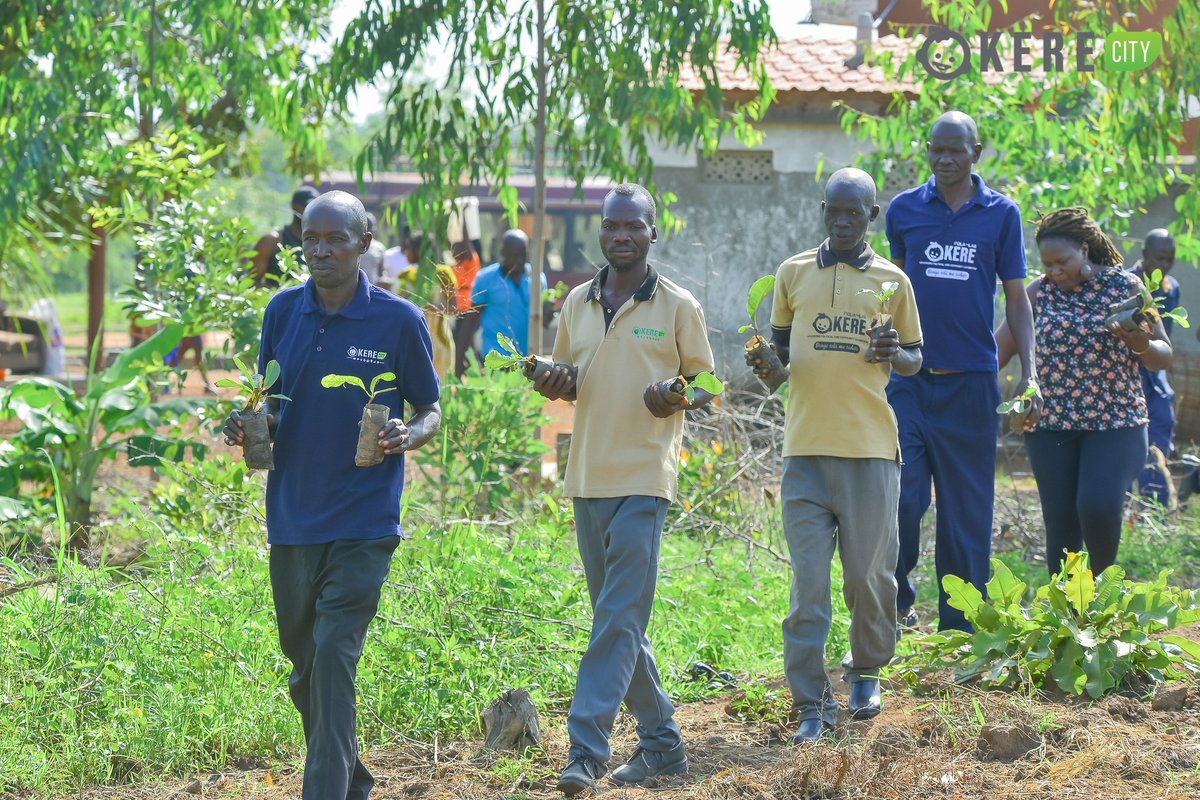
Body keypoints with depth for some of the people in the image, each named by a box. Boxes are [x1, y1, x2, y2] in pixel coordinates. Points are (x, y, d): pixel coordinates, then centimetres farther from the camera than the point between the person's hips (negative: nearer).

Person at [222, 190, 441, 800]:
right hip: (291, 517, 5)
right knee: (304, 664, 14)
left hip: (362, 524, -4)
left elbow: (430, 411, 4)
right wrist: (247, 425, -7)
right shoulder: (283, 311, 5)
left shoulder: (399, 321, -5)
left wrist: (408, 435, -18)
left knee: (333, 657, -15)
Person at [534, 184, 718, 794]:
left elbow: (706, 385, 4)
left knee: (618, 621, -11)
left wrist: (676, 399, -17)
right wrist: (554, 383, -2)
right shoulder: (577, 303, 11)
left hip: (644, 478, -6)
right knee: (619, 620, 11)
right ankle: (661, 740, 21)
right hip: (587, 477, 6)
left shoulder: (678, 307, -2)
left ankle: (586, 749, -15)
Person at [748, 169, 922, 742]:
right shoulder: (793, 273, 9)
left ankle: (867, 673, 30)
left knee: (870, 574, 7)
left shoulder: (892, 281, 6)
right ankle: (812, 705, -2)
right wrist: (767, 360, -3)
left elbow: (915, 359, 13)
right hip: (806, 449, 0)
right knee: (808, 582, -4)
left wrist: (894, 355, -9)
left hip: (870, 448, 0)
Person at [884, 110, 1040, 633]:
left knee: (968, 509, 4)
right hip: (909, 376, 0)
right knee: (900, 495, -8)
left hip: (971, 380, 0)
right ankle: (896, 602, 14)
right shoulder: (904, 209, 5)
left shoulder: (1001, 213, 3)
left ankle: (960, 627, 13)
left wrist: (1028, 376, -3)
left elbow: (1016, 299, 5)